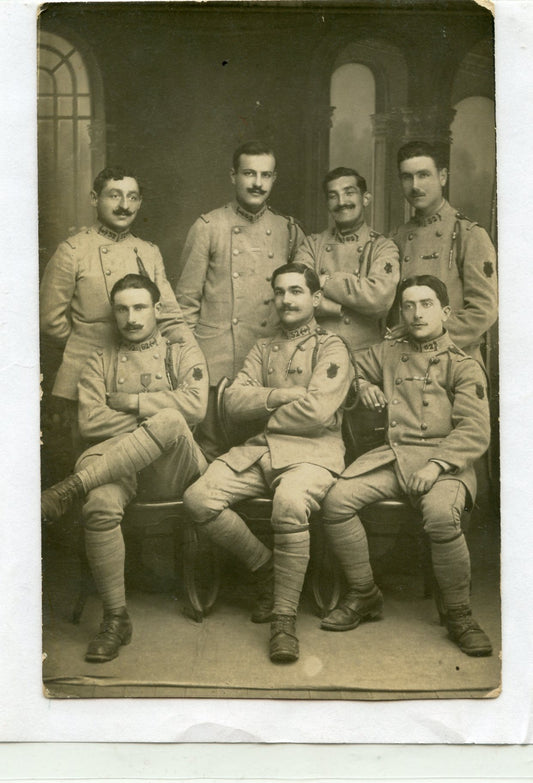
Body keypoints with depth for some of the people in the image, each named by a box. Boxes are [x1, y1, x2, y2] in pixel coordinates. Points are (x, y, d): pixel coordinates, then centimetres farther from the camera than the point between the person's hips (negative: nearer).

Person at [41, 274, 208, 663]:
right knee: (100, 505, -34)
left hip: (172, 468, -1)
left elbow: (194, 406, -5)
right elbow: (90, 422, 3)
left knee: (171, 422, -36)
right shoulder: (101, 361, 20)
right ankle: (116, 619, -20)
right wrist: (152, 414, -4)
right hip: (117, 465, 1)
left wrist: (127, 402, -2)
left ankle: (73, 487, -33)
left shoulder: (184, 351, 16)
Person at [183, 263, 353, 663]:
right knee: (198, 497, -17)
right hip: (260, 449, 6)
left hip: (312, 450, -5)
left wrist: (263, 410, 1)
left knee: (290, 502, -38)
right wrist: (282, 395, -8)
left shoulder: (331, 348, 5)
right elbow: (235, 400, 7)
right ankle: (266, 568, 3)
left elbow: (315, 412, -10)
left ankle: (285, 619, -23)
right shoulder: (263, 349, 22)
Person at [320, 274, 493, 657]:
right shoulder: (386, 354, 18)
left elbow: (475, 432, -6)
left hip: (443, 459, -4)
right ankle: (364, 595, 0)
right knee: (337, 501, -20)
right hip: (392, 455, 4)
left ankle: (460, 616, -13)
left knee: (441, 515, -36)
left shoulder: (464, 366, 5)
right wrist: (364, 388, 14)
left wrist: (436, 465, -21)